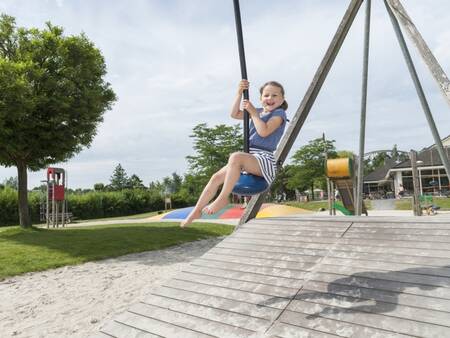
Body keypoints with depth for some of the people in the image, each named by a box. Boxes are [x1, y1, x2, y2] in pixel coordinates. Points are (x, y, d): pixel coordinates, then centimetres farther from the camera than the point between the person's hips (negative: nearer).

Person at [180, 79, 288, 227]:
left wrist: (253, 112, -8)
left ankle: (223, 198, -27)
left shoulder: (279, 113, 0)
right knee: (217, 177, -4)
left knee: (235, 157, -37)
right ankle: (196, 211, 4)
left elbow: (263, 131, -17)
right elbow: (234, 114, 13)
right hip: (250, 158, 8)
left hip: (265, 159, -7)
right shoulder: (258, 111, 21)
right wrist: (239, 93, 3)